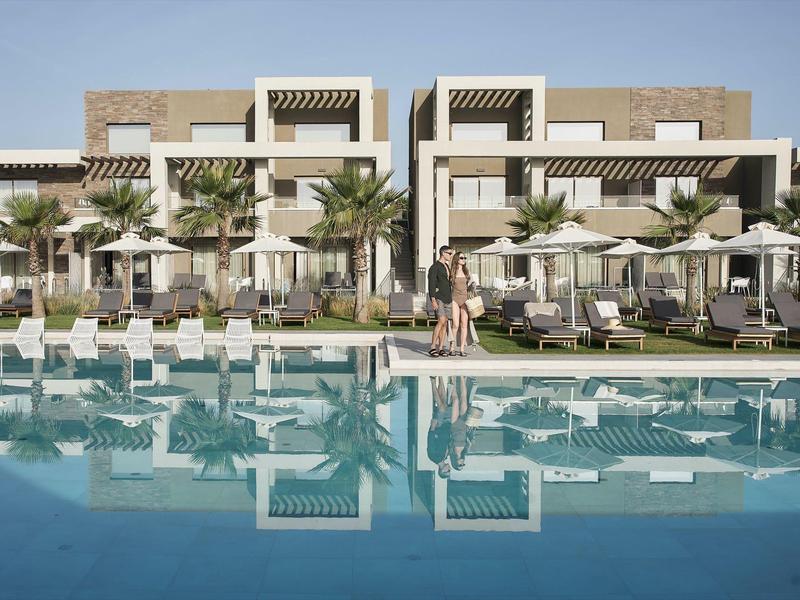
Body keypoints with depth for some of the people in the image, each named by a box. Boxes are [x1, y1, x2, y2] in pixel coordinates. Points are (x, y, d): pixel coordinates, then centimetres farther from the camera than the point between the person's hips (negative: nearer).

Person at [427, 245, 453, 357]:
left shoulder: (447, 267, 19)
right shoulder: (434, 267, -7)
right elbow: (431, 284, -13)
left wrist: (451, 297, 20)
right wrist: (433, 300, -20)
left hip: (447, 299, 8)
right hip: (438, 298, -8)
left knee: (445, 323, 4)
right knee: (441, 321, -18)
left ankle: (441, 348, 7)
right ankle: (432, 347, -14)